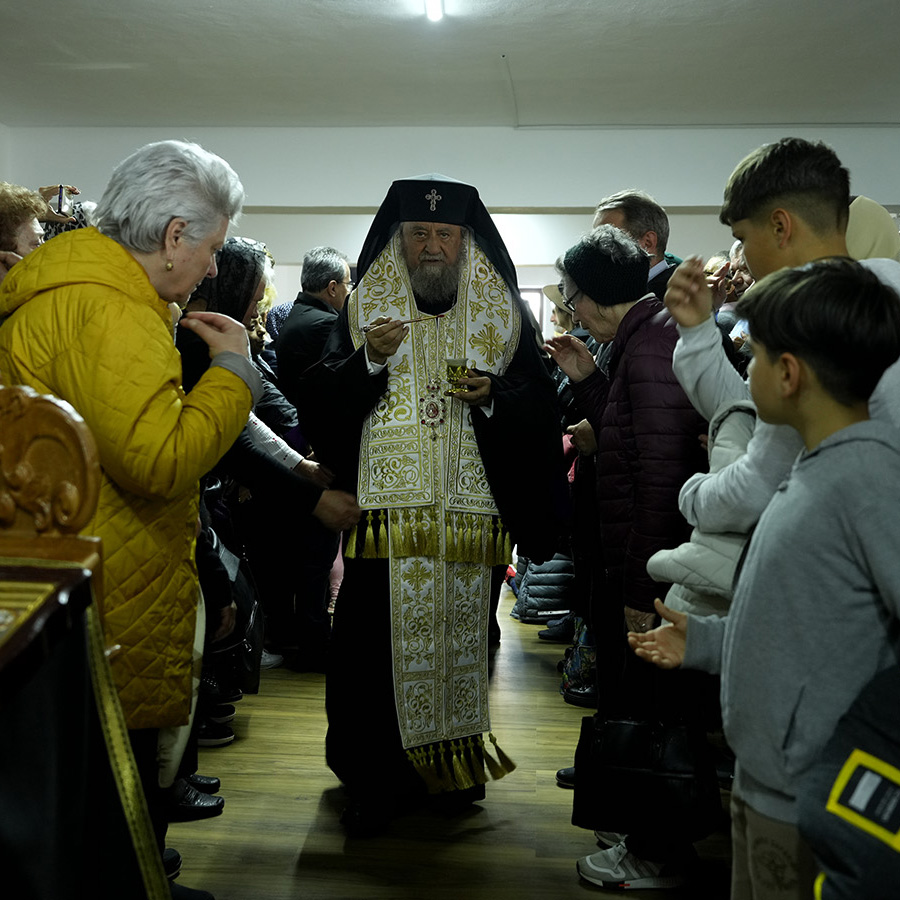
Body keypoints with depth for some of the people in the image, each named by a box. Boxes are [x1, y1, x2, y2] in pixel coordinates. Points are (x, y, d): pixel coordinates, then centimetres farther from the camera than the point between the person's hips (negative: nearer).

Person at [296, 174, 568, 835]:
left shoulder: (503, 316, 9)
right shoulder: (365, 310, 9)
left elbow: (540, 406, 6)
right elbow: (318, 403, 3)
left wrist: (493, 395, -13)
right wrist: (370, 360, -13)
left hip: (470, 511, 1)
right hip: (385, 511, 0)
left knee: (463, 634, 6)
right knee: (377, 641, -3)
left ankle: (459, 762, 26)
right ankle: (381, 780, 12)